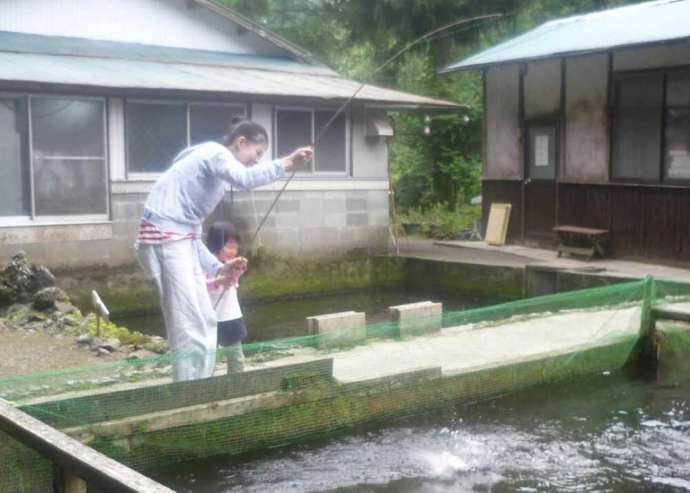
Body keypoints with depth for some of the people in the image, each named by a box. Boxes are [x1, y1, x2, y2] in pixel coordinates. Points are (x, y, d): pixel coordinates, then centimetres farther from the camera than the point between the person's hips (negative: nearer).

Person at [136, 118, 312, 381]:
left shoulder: (215, 175, 24)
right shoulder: (215, 152, -3)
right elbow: (245, 178, -28)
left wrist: (217, 268, 13)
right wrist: (285, 163, -24)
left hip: (180, 239, 10)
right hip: (166, 237, -10)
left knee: (205, 323, 12)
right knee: (190, 327, -10)